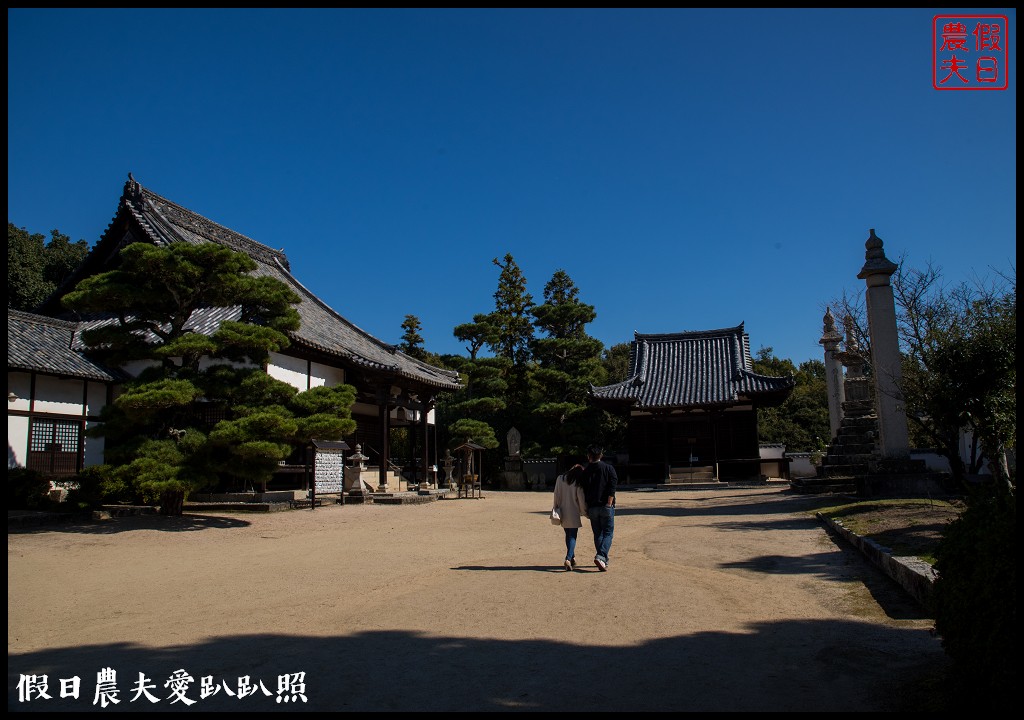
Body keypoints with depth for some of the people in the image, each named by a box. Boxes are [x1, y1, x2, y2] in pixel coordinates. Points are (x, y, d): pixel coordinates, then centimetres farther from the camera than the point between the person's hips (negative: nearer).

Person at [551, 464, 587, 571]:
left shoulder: (560, 479, 2)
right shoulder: (578, 483, -9)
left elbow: (556, 496, 6)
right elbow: (581, 500, -7)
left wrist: (555, 508, 14)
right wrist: (585, 512, 5)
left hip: (563, 513, 4)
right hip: (574, 514, -4)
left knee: (568, 535, 19)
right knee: (572, 536, 0)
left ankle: (572, 557, 27)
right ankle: (568, 559, -16)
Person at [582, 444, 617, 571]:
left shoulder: (585, 472, 3)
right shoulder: (609, 469, -2)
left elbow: (584, 491, 3)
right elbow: (612, 489, -11)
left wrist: (586, 508, 10)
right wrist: (609, 504, -10)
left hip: (592, 507, 2)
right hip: (606, 507, -2)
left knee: (598, 534, 14)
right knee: (607, 533, 3)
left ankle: (603, 560, 16)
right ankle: (601, 557, -17)